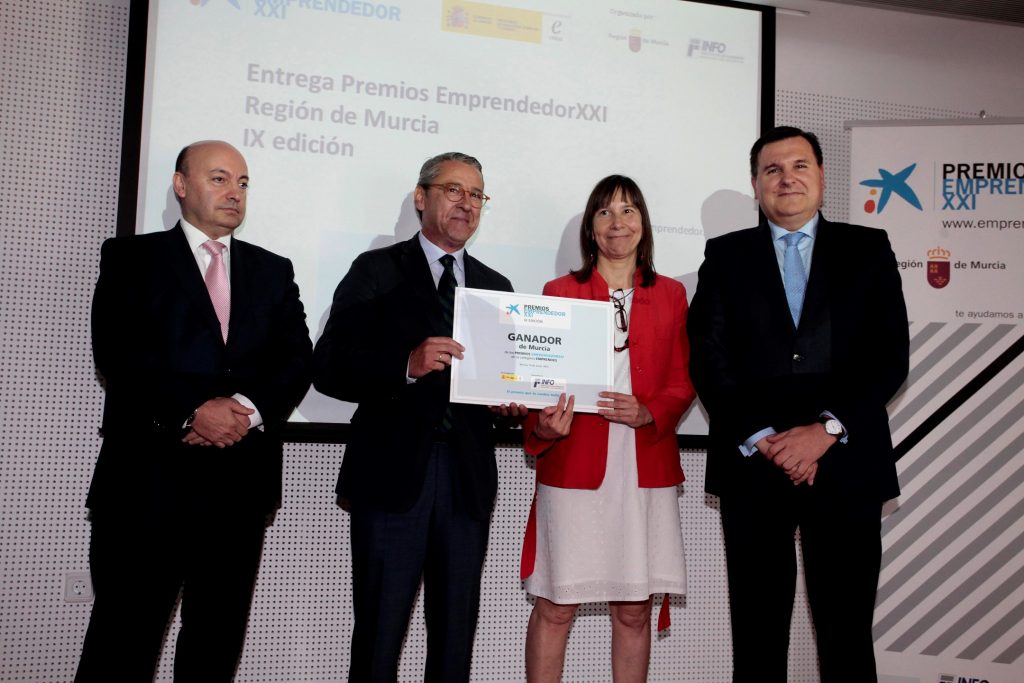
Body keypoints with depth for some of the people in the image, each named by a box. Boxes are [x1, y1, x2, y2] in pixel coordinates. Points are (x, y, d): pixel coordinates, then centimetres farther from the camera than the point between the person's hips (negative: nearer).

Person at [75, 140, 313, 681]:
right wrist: (192, 411, -17)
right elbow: (116, 353, -7)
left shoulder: (273, 271, 16)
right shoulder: (131, 258, 7)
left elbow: (298, 359, 6)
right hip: (149, 476, -3)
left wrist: (249, 408, -12)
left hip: (241, 481, 3)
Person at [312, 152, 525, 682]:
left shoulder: (496, 287, 17)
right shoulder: (376, 271, 5)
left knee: (456, 634, 10)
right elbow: (327, 368, -5)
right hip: (392, 475, -3)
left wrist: (510, 402, -4)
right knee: (378, 636, 2)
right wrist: (407, 365, -20)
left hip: (467, 480, 4)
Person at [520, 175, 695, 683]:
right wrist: (542, 426, -16)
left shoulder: (670, 295, 11)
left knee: (634, 610, 8)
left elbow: (683, 382, 8)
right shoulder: (559, 292, 7)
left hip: (645, 468, 2)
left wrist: (647, 412, -12)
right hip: (573, 466, -1)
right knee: (555, 606, 2)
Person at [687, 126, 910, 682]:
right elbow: (710, 360, 1)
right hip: (753, 467, 0)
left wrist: (827, 429, -12)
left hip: (846, 465, 0)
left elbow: (890, 357, 0)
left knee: (847, 635, 6)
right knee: (757, 635, 8)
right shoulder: (726, 256, 10)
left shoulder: (868, 250, 9)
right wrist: (760, 440, -10)